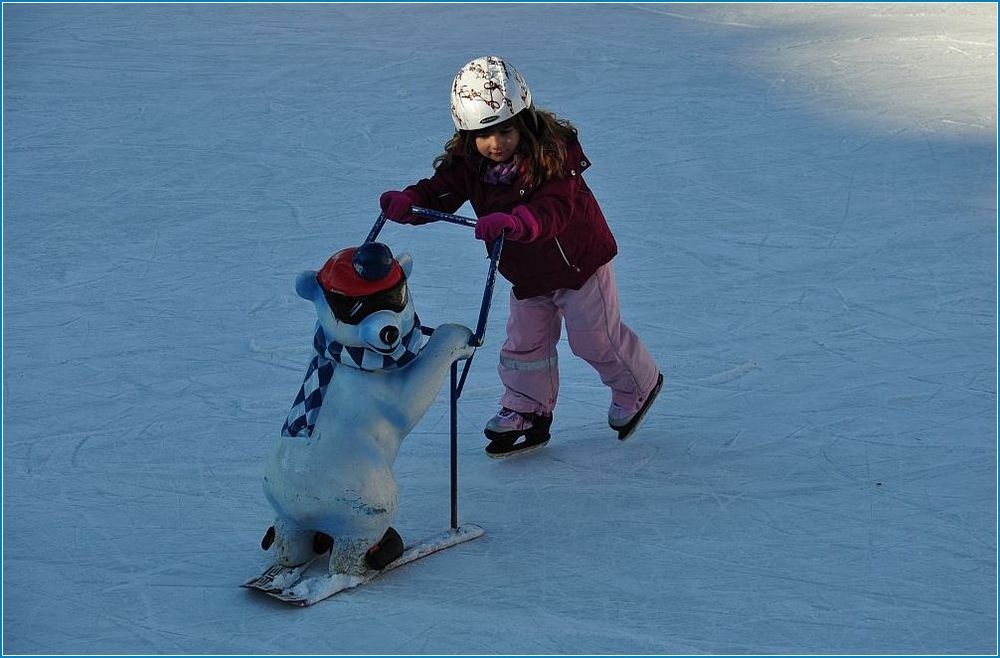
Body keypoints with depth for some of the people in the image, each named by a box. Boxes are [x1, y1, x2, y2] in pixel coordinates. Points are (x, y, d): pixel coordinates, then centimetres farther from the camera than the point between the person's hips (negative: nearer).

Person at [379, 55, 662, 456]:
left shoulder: (553, 153, -30)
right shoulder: (466, 162, -13)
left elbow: (555, 209, -42)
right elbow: (439, 193, -17)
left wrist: (514, 221, -62)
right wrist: (407, 203, -41)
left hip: (578, 260, -5)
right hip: (525, 273, 5)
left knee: (595, 338, 7)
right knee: (524, 343, 12)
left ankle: (638, 386, 34)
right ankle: (527, 413, 30)